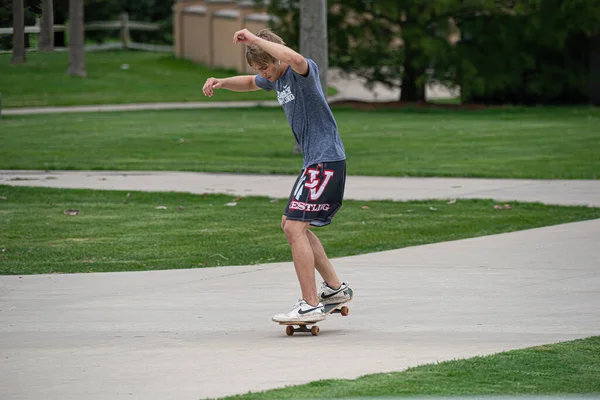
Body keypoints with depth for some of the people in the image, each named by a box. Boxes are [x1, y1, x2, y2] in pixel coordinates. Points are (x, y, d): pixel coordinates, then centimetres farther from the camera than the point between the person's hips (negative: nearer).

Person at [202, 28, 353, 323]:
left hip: (326, 160, -11)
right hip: (313, 162, 11)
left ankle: (311, 305, -14)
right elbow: (250, 83, 35)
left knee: (294, 227, -15)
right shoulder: (276, 78, 12)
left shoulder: (305, 69, -16)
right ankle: (335, 287, 26)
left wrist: (254, 39, -33)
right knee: (292, 225, 19)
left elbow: (294, 58, -42)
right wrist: (220, 83, 15)